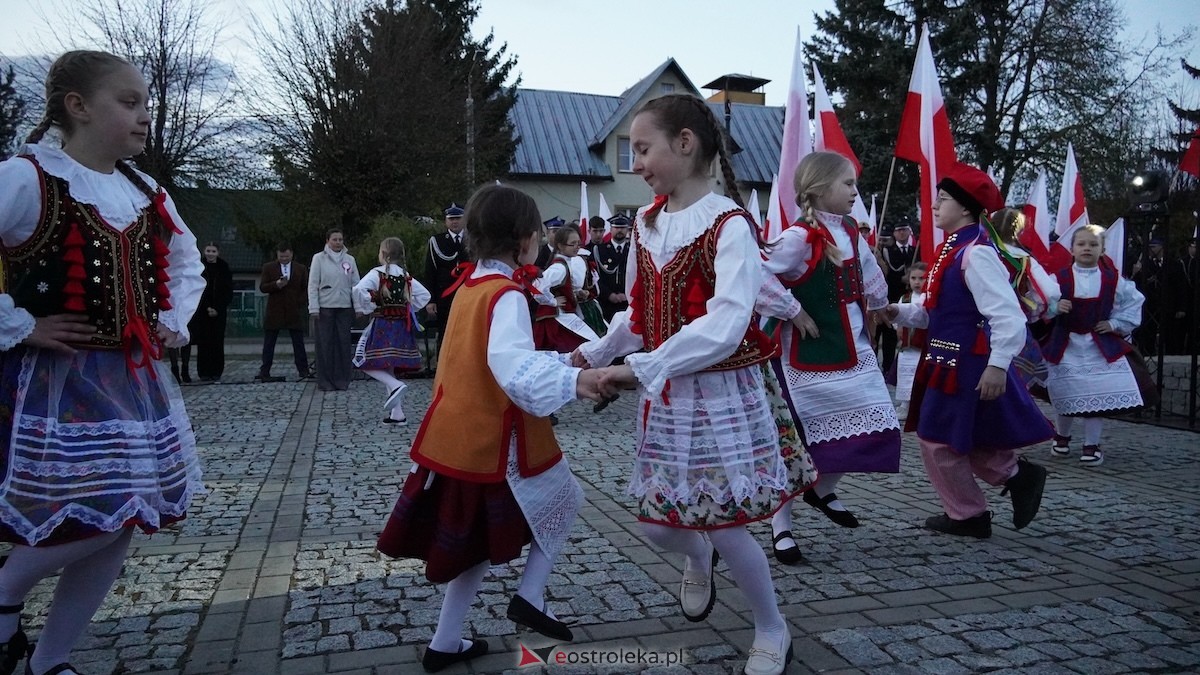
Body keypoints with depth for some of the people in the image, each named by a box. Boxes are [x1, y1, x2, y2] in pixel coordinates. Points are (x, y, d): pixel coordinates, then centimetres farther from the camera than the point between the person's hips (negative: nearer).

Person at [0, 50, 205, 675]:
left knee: (118, 529, 8)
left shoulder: (146, 192, 9)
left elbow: (186, 262, 25)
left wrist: (175, 322, 12)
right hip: (58, 378, -6)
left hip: (136, 378, 7)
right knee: (92, 520, -12)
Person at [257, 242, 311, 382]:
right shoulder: (268, 268, 7)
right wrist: (276, 284, -17)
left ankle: (303, 371, 8)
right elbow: (262, 287, 2)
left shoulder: (301, 269, 9)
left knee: (298, 343, 3)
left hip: (294, 312, 0)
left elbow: (306, 289, 9)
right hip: (274, 311, 0)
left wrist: (301, 305, -6)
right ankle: (264, 372, 8)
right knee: (269, 344, 3)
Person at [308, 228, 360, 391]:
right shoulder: (319, 258, 1)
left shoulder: (350, 260, 8)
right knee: (325, 344, 1)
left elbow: (356, 284, 8)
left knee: (344, 343, 3)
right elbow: (313, 285, -1)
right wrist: (314, 308, -7)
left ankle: (342, 380, 11)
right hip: (325, 307, -2)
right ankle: (325, 381, 8)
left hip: (345, 307, 2)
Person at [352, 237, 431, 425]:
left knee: (369, 363, -1)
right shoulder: (406, 276, 9)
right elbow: (424, 295, 11)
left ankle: (395, 385, -23)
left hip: (382, 325, -6)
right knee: (389, 366, 11)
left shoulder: (377, 273, -8)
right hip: (401, 325, 6)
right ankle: (397, 414, 10)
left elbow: (359, 290, -23)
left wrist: (363, 309, -8)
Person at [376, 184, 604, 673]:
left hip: (458, 436, 8)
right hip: (497, 439, -8)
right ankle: (530, 597, 11)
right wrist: (574, 380, -52)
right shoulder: (507, 295, -18)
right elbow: (515, 366, -37)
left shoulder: (470, 286, 10)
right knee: (564, 500, 17)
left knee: (476, 543, 20)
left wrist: (561, 361, 30)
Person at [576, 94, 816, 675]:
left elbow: (725, 327, -27)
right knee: (658, 524, 10)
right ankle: (699, 559, 47)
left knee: (725, 526, 1)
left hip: (722, 392, -6)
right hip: (665, 396, 6)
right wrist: (595, 353, 4)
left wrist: (640, 369, -28)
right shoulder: (647, 222, 6)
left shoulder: (729, 225, -16)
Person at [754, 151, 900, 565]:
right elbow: (755, 278, -26)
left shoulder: (853, 235, 8)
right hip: (810, 356, -8)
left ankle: (822, 491, 32)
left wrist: (870, 314, 15)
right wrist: (792, 312, -19)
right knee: (799, 438, 1)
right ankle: (781, 527, 18)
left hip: (855, 352, 8)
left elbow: (874, 288, 23)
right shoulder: (800, 237, -16)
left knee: (877, 429, 7)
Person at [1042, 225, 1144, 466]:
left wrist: (1115, 324, 3)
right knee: (1065, 394, 7)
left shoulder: (1114, 280, 0)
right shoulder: (1059, 279, -5)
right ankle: (1061, 437, 31)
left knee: (1097, 397, -2)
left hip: (1100, 346, 1)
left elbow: (1134, 302, 12)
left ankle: (1092, 445, 12)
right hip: (1065, 346, -1)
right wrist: (1055, 307, -21)